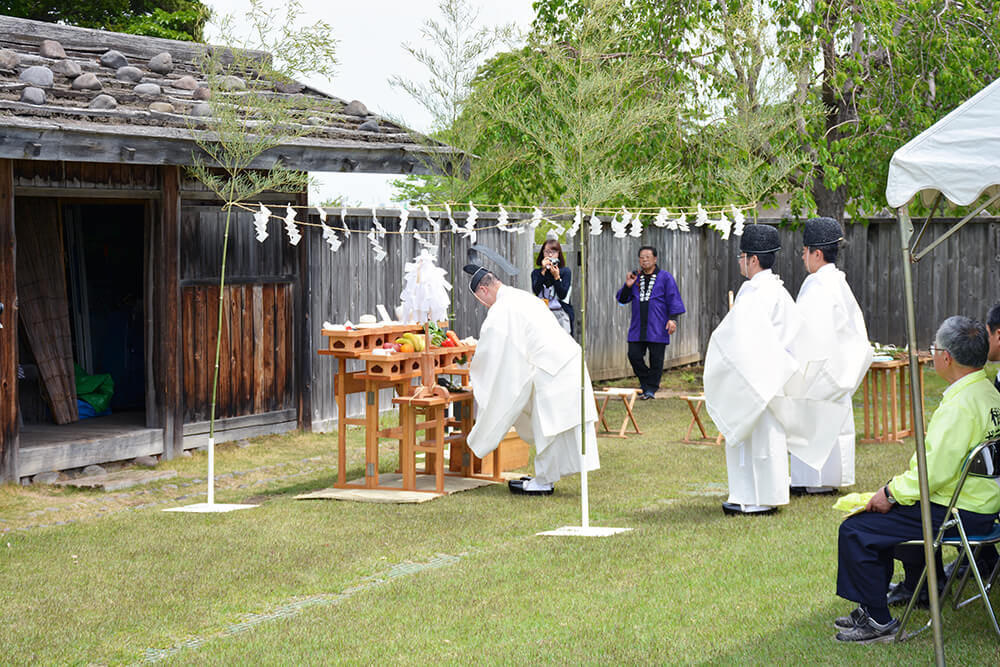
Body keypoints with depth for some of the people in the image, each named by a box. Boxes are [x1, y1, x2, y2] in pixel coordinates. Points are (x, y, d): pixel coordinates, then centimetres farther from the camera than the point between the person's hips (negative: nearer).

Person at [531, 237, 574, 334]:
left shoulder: (565, 271, 6)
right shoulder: (536, 273, 11)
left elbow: (563, 295, -3)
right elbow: (536, 291, -7)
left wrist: (556, 276, -11)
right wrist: (543, 271, -9)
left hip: (560, 313, -1)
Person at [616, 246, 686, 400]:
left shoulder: (665, 277, 4)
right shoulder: (635, 276, 15)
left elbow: (673, 299, 0)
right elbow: (622, 299, 15)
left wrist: (672, 318, -11)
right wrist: (628, 286, -3)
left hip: (657, 328, -4)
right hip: (638, 327, 4)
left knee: (656, 358, -3)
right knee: (634, 355, -3)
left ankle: (651, 388, 8)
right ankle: (645, 382, 18)